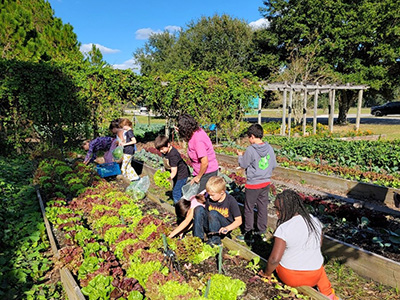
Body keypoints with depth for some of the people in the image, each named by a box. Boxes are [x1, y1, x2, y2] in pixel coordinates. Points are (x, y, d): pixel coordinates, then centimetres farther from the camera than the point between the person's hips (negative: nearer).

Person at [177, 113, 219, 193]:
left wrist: (198, 177, -14)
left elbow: (205, 163, -28)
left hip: (207, 172, -9)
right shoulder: (198, 130, -2)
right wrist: (181, 133, 5)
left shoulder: (198, 140, -29)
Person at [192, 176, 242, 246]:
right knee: (199, 209, -20)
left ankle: (215, 241, -18)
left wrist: (227, 228, -29)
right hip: (210, 226, 5)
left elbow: (239, 221, -11)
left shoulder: (231, 201, -15)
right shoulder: (209, 199, -3)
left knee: (213, 213, -33)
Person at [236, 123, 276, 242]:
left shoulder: (251, 150, -18)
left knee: (249, 209, 7)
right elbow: (274, 165, 6)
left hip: (253, 184, -6)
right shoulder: (269, 148, -1)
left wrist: (240, 156, 10)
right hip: (266, 182, 6)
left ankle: (248, 234, 15)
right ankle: (261, 231, 26)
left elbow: (243, 165, -8)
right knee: (263, 207, 15)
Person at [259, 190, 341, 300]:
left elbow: (274, 259, -26)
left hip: (290, 277, -4)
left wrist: (266, 273, -9)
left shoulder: (283, 229, -26)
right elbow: (319, 245, 8)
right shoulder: (315, 221, -7)